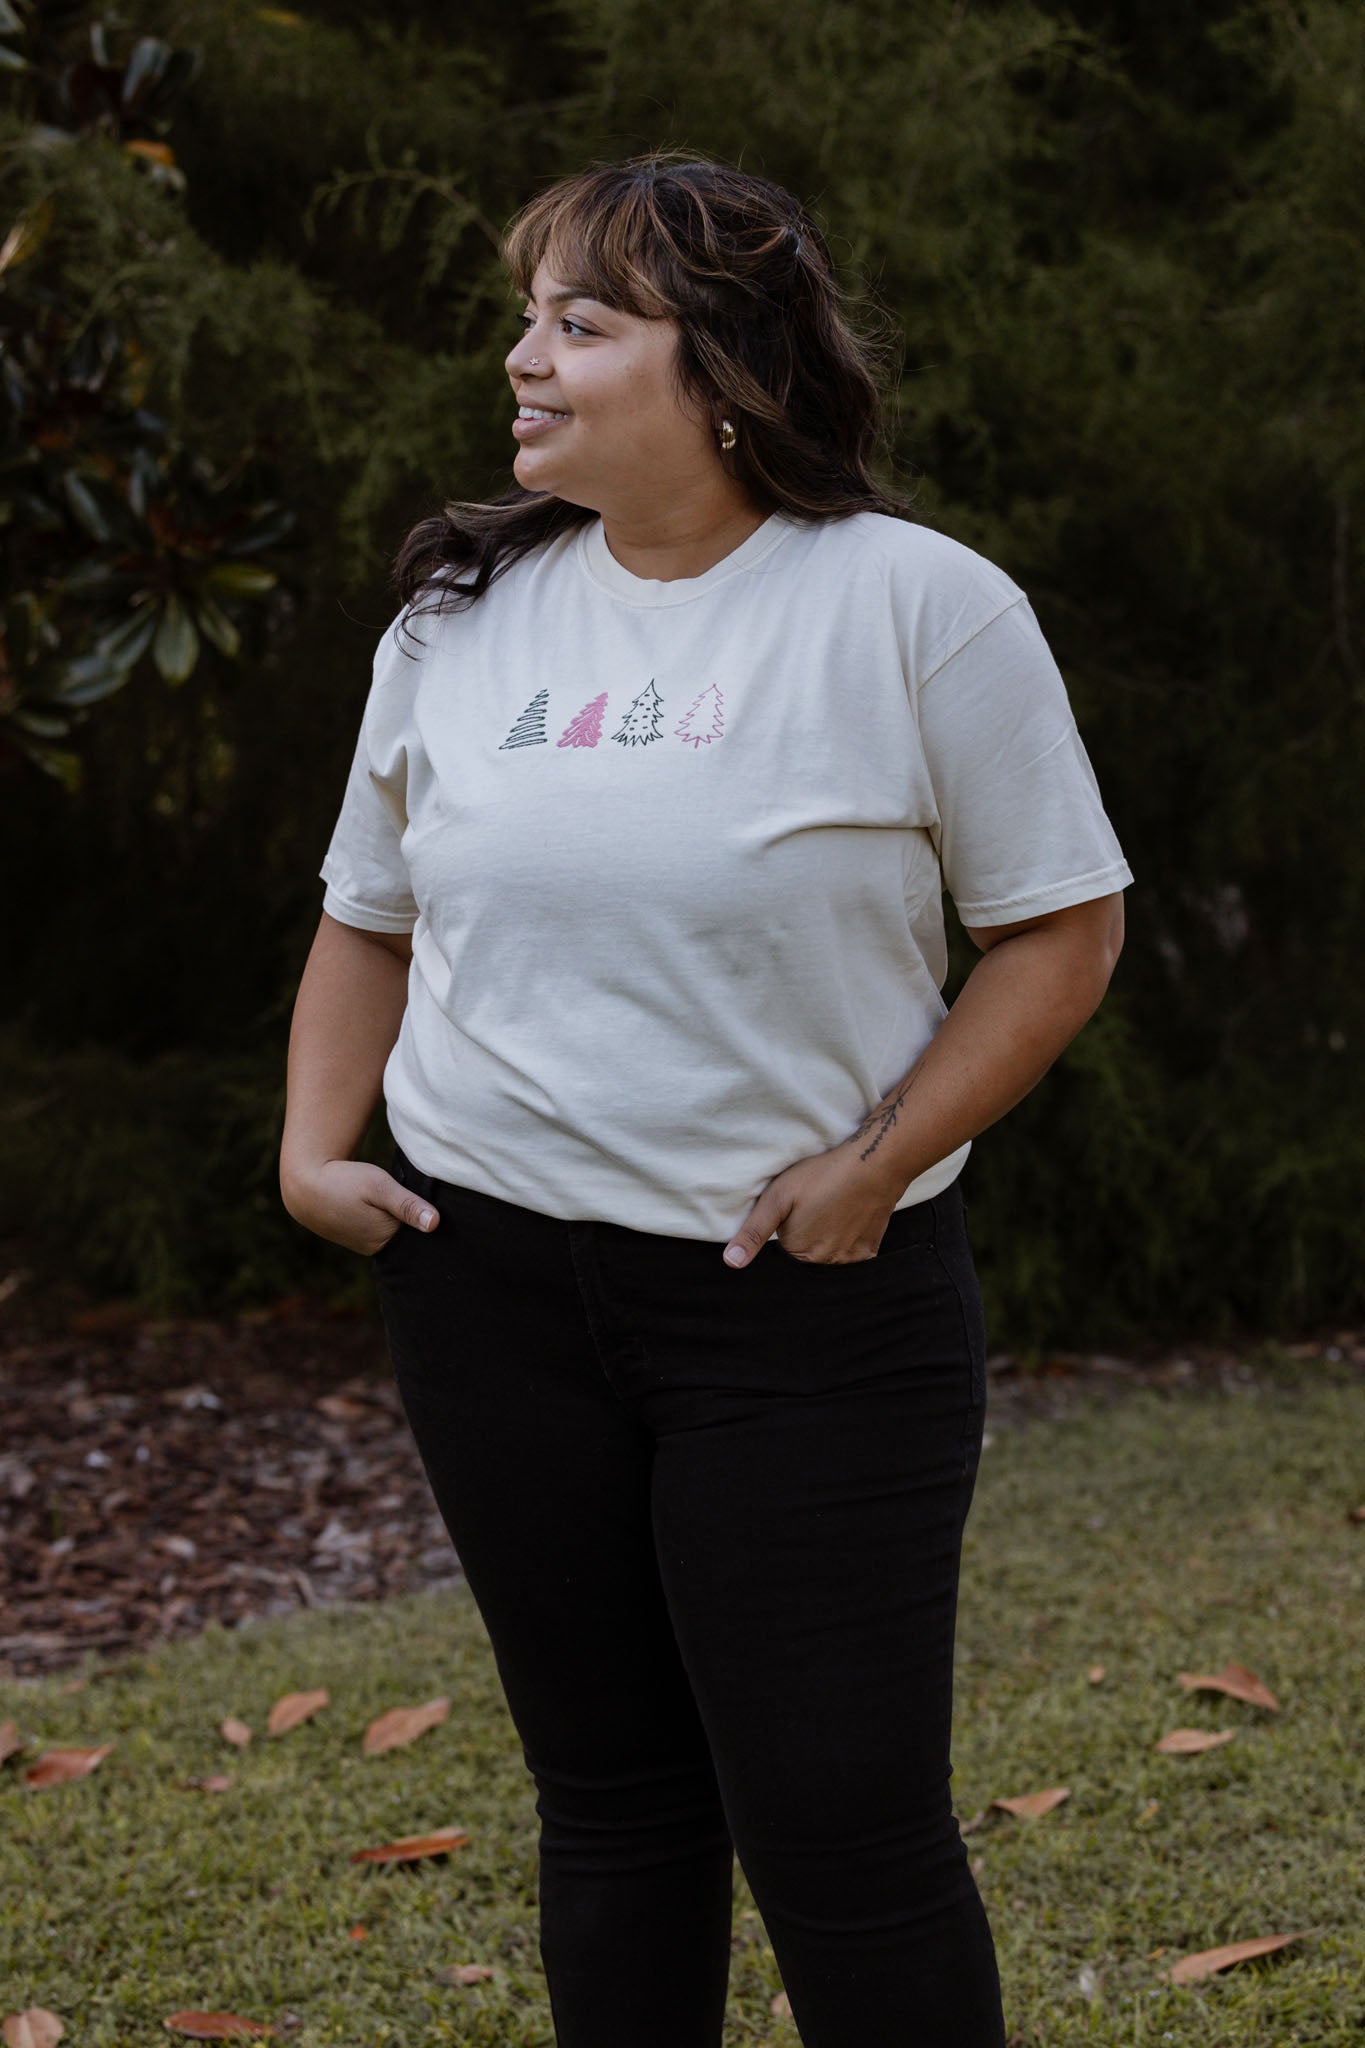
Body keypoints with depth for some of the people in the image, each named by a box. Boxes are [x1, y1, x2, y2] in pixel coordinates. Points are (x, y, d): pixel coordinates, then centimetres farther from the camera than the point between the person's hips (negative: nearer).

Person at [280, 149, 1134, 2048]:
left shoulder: (916, 604, -8)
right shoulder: (463, 610, 7)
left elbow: (1063, 927, -5)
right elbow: (371, 915, 17)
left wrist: (877, 1167, -13)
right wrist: (317, 1144, 4)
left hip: (813, 1302, -4)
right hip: (490, 1277, 5)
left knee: (840, 1820, -4)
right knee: (610, 1794, 14)